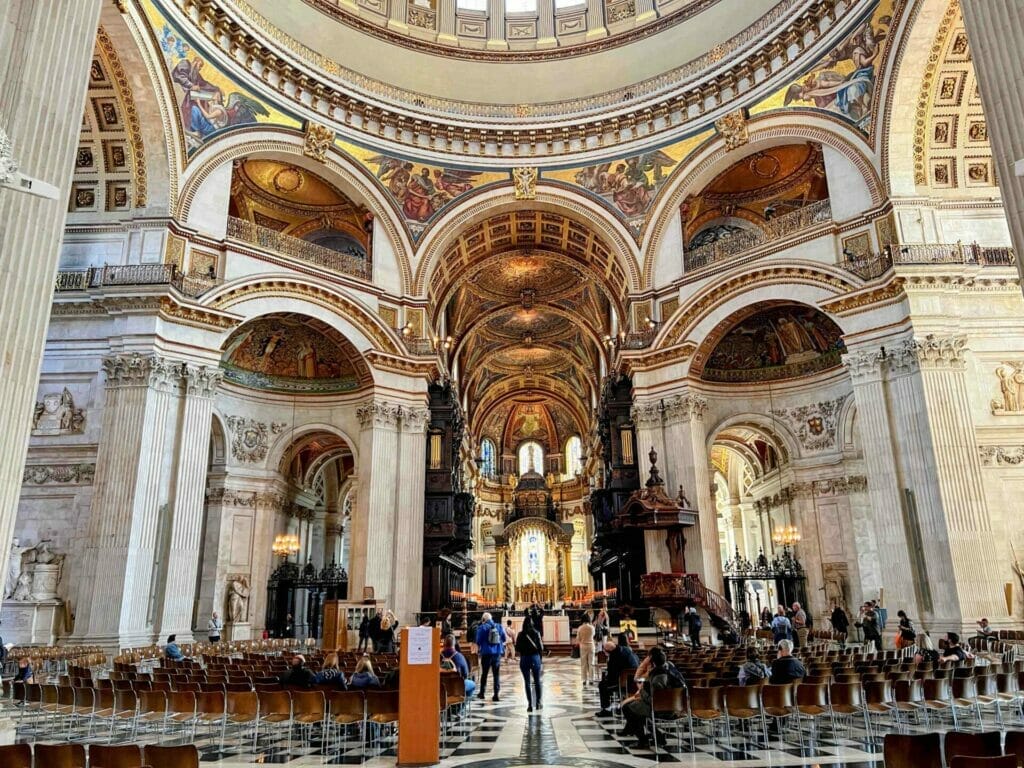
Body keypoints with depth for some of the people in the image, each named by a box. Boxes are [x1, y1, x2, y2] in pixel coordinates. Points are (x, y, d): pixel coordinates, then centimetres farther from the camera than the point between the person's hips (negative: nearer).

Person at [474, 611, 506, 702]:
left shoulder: (482, 627, -6)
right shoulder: (499, 626, 5)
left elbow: (478, 641, -7)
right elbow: (504, 639, 10)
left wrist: (479, 648, 13)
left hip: (486, 653, -2)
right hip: (498, 653, 2)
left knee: (484, 673, 12)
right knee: (497, 674, 6)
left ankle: (482, 693, 20)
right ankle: (496, 694, 1)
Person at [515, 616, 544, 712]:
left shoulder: (520, 634, -5)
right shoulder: (536, 633, -7)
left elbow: (517, 649, -4)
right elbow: (541, 648, -7)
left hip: (524, 659, 0)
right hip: (535, 658, 0)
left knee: (527, 682, 6)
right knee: (537, 681, 15)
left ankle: (530, 704, 5)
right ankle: (538, 702, 22)